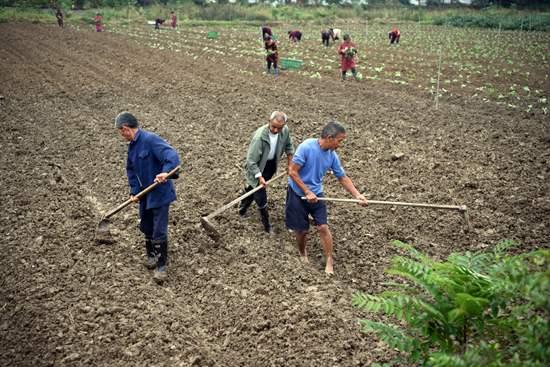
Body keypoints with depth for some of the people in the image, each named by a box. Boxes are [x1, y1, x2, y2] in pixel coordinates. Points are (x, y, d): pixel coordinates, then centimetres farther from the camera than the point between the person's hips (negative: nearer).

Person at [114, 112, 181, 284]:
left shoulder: (150, 139, -20)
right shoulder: (132, 146, 8)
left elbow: (172, 156, -31)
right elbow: (131, 170, 17)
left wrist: (165, 172, -48)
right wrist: (134, 191, 6)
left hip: (160, 193, -8)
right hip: (145, 194, 8)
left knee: (159, 231, -3)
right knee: (146, 227, 20)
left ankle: (161, 266, 10)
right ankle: (151, 255, 41)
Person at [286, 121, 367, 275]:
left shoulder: (332, 156, -7)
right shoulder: (306, 147, -25)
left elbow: (343, 177, 3)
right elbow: (292, 172, -22)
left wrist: (357, 195, -6)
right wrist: (307, 192, -22)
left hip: (316, 194, 4)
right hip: (298, 194, -4)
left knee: (323, 227, -7)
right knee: (301, 229, 6)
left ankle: (329, 261, 5)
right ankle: (302, 253, 36)